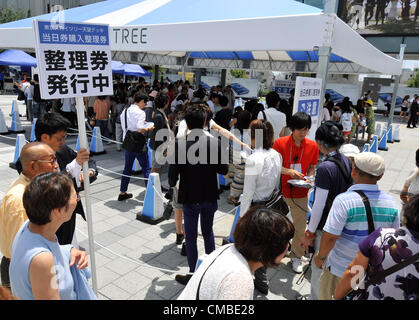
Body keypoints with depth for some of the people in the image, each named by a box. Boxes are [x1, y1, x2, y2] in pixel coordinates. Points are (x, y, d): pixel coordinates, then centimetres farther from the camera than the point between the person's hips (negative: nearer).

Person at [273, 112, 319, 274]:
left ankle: (296, 256, 30)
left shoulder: (312, 146, -2)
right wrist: (289, 171, -23)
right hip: (280, 191, -1)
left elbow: (312, 167, 8)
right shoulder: (280, 142, -8)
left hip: (300, 193, 1)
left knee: (300, 226, 8)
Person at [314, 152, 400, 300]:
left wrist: (320, 256, -8)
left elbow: (330, 237, -26)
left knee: (327, 294, 20)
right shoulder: (391, 203, -8)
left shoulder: (344, 200, -26)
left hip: (340, 268, -5)